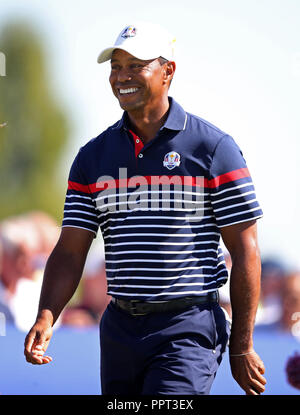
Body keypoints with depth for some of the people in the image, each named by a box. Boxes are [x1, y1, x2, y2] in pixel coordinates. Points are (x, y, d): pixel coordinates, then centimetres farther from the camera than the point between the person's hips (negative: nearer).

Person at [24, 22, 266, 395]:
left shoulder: (213, 148, -3)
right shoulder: (93, 157, 10)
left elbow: (245, 252, -3)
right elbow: (70, 252, 6)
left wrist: (242, 347, -6)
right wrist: (46, 316, -13)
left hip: (188, 328, -5)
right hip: (119, 330, 5)